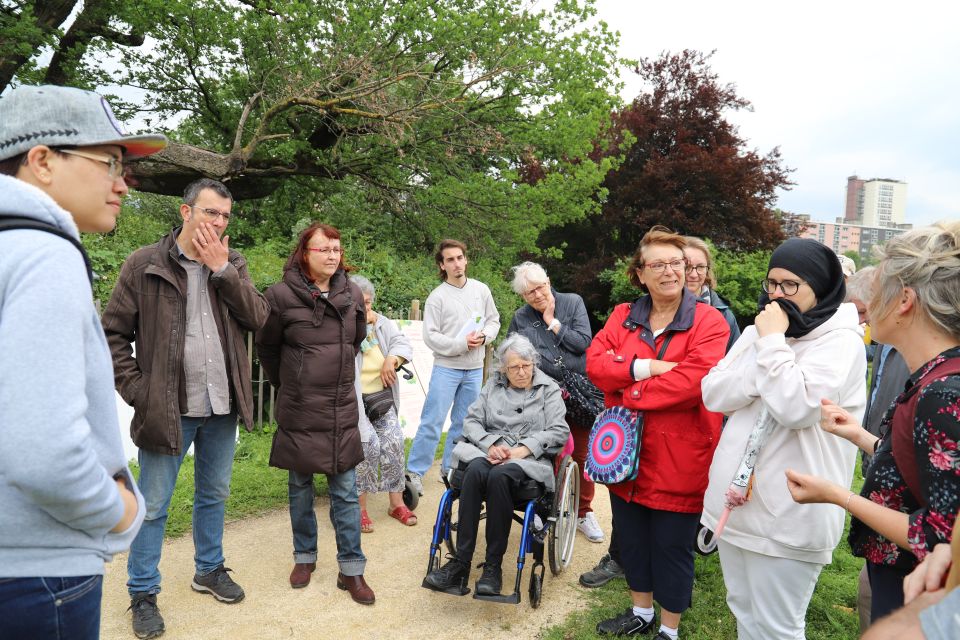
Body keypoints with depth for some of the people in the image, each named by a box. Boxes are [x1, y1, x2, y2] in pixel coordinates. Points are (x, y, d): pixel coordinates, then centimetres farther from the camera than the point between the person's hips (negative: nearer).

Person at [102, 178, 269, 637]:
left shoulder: (233, 265, 6)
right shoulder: (144, 264, -6)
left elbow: (258, 318, -7)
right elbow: (114, 333, -4)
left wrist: (222, 269, -13)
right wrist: (137, 391, -11)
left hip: (221, 407, 4)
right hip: (167, 407, -4)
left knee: (214, 495, 19)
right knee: (153, 506, 8)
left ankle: (209, 570, 37)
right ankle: (143, 593, 25)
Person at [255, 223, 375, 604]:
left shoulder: (352, 294, -1)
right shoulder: (282, 295, -11)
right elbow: (267, 346, 3)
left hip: (343, 410, 2)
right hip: (298, 411, -2)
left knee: (345, 492, 5)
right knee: (300, 488, 14)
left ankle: (351, 569, 15)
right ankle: (305, 556, 32)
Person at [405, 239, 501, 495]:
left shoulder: (481, 290, 6)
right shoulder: (437, 297, -7)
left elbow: (494, 320, 13)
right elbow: (430, 336, -10)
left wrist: (483, 336, -8)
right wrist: (461, 344, -18)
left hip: (475, 369, 4)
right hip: (446, 368, -4)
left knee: (463, 423, 12)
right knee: (433, 421, -6)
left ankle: (450, 468, 26)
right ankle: (414, 471, 2)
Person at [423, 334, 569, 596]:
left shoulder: (549, 389, 10)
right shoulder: (493, 385, 19)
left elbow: (559, 432, -2)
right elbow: (472, 420, 11)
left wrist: (522, 450, -14)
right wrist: (490, 445, -9)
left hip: (528, 458, -2)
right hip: (487, 451, 3)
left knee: (499, 476, -37)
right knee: (475, 471, -34)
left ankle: (493, 566, -28)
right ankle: (460, 562, -32)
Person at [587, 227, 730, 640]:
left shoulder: (708, 321, -9)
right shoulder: (623, 316, 5)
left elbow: (693, 381, -22)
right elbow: (595, 361, -8)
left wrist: (628, 393, -15)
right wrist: (645, 367, -22)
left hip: (678, 459, -5)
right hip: (626, 452, 5)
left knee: (672, 548, 10)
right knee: (631, 540, 20)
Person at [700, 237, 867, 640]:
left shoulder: (841, 341, -10)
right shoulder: (758, 331, 9)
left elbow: (796, 407, -25)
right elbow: (714, 395, -1)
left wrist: (773, 343, -16)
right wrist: (764, 342, -10)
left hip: (786, 515, -6)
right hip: (733, 499, 7)